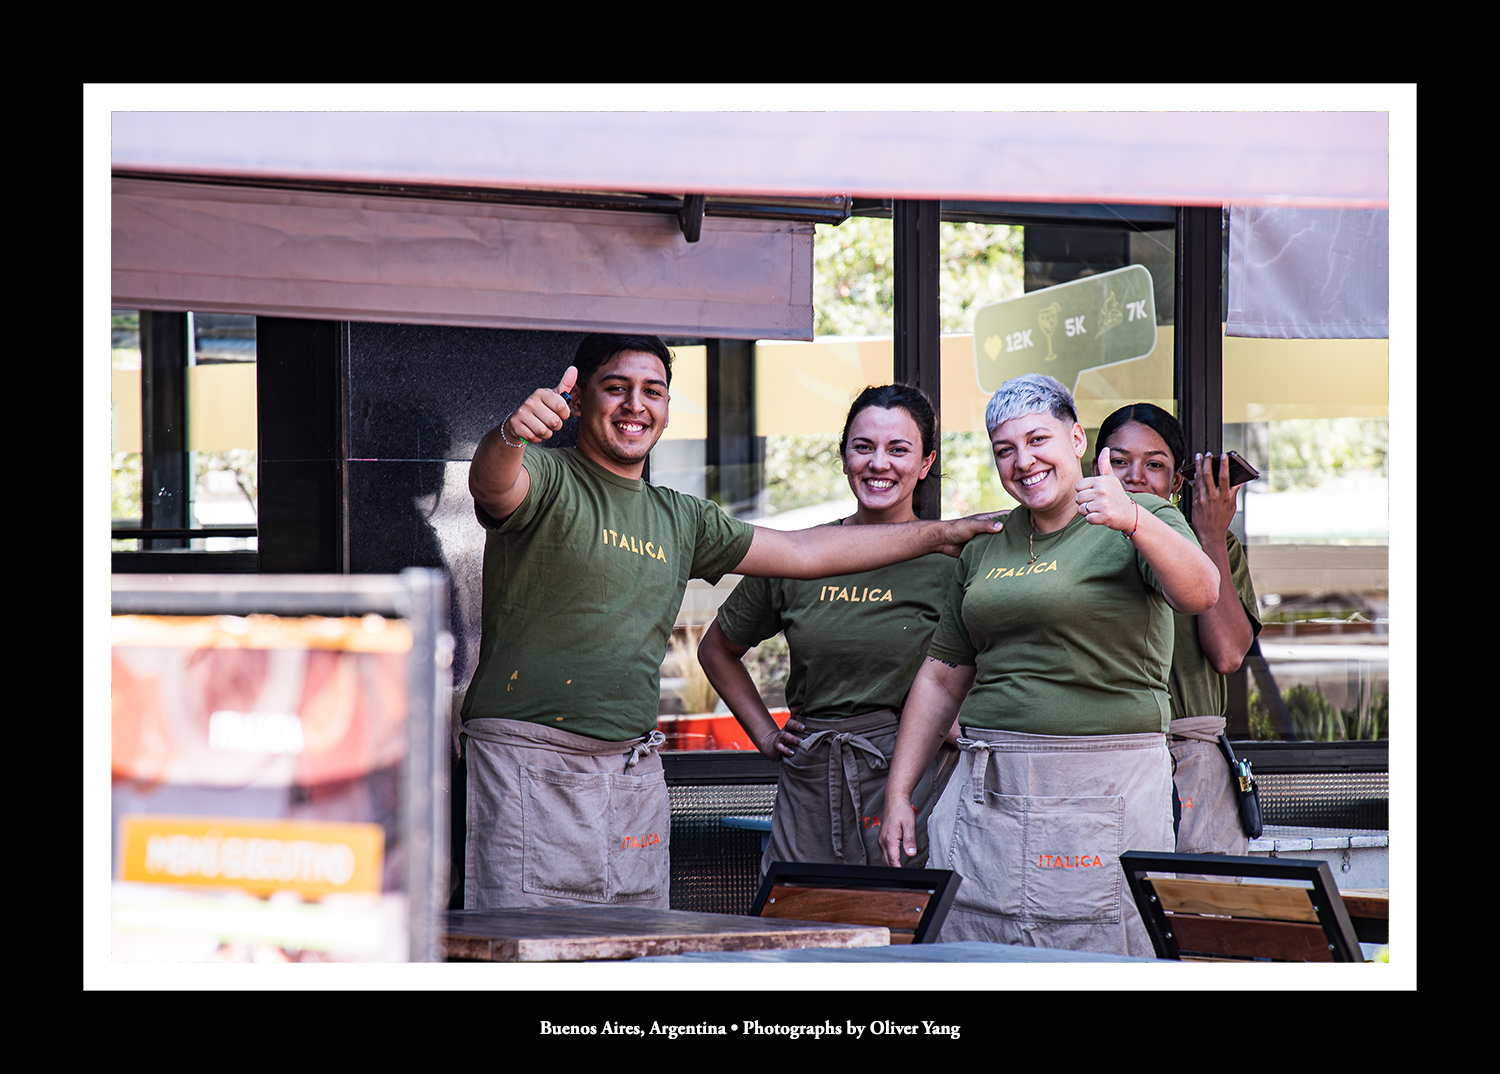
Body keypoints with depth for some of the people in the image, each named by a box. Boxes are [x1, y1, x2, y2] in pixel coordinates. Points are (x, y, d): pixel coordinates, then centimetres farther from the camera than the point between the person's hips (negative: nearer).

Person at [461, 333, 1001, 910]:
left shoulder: (680, 520, 19)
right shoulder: (546, 479, -1)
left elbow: (801, 552, 28)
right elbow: (493, 483, -26)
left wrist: (938, 534, 31)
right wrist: (512, 434, -50)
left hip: (635, 771, 6)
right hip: (531, 755, -6)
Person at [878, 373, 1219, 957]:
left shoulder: (1143, 521, -1)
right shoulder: (985, 546, 16)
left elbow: (1200, 594, -21)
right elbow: (942, 678, 20)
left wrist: (1133, 520, -38)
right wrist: (897, 795, 14)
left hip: (1106, 791, -5)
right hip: (987, 792, 5)